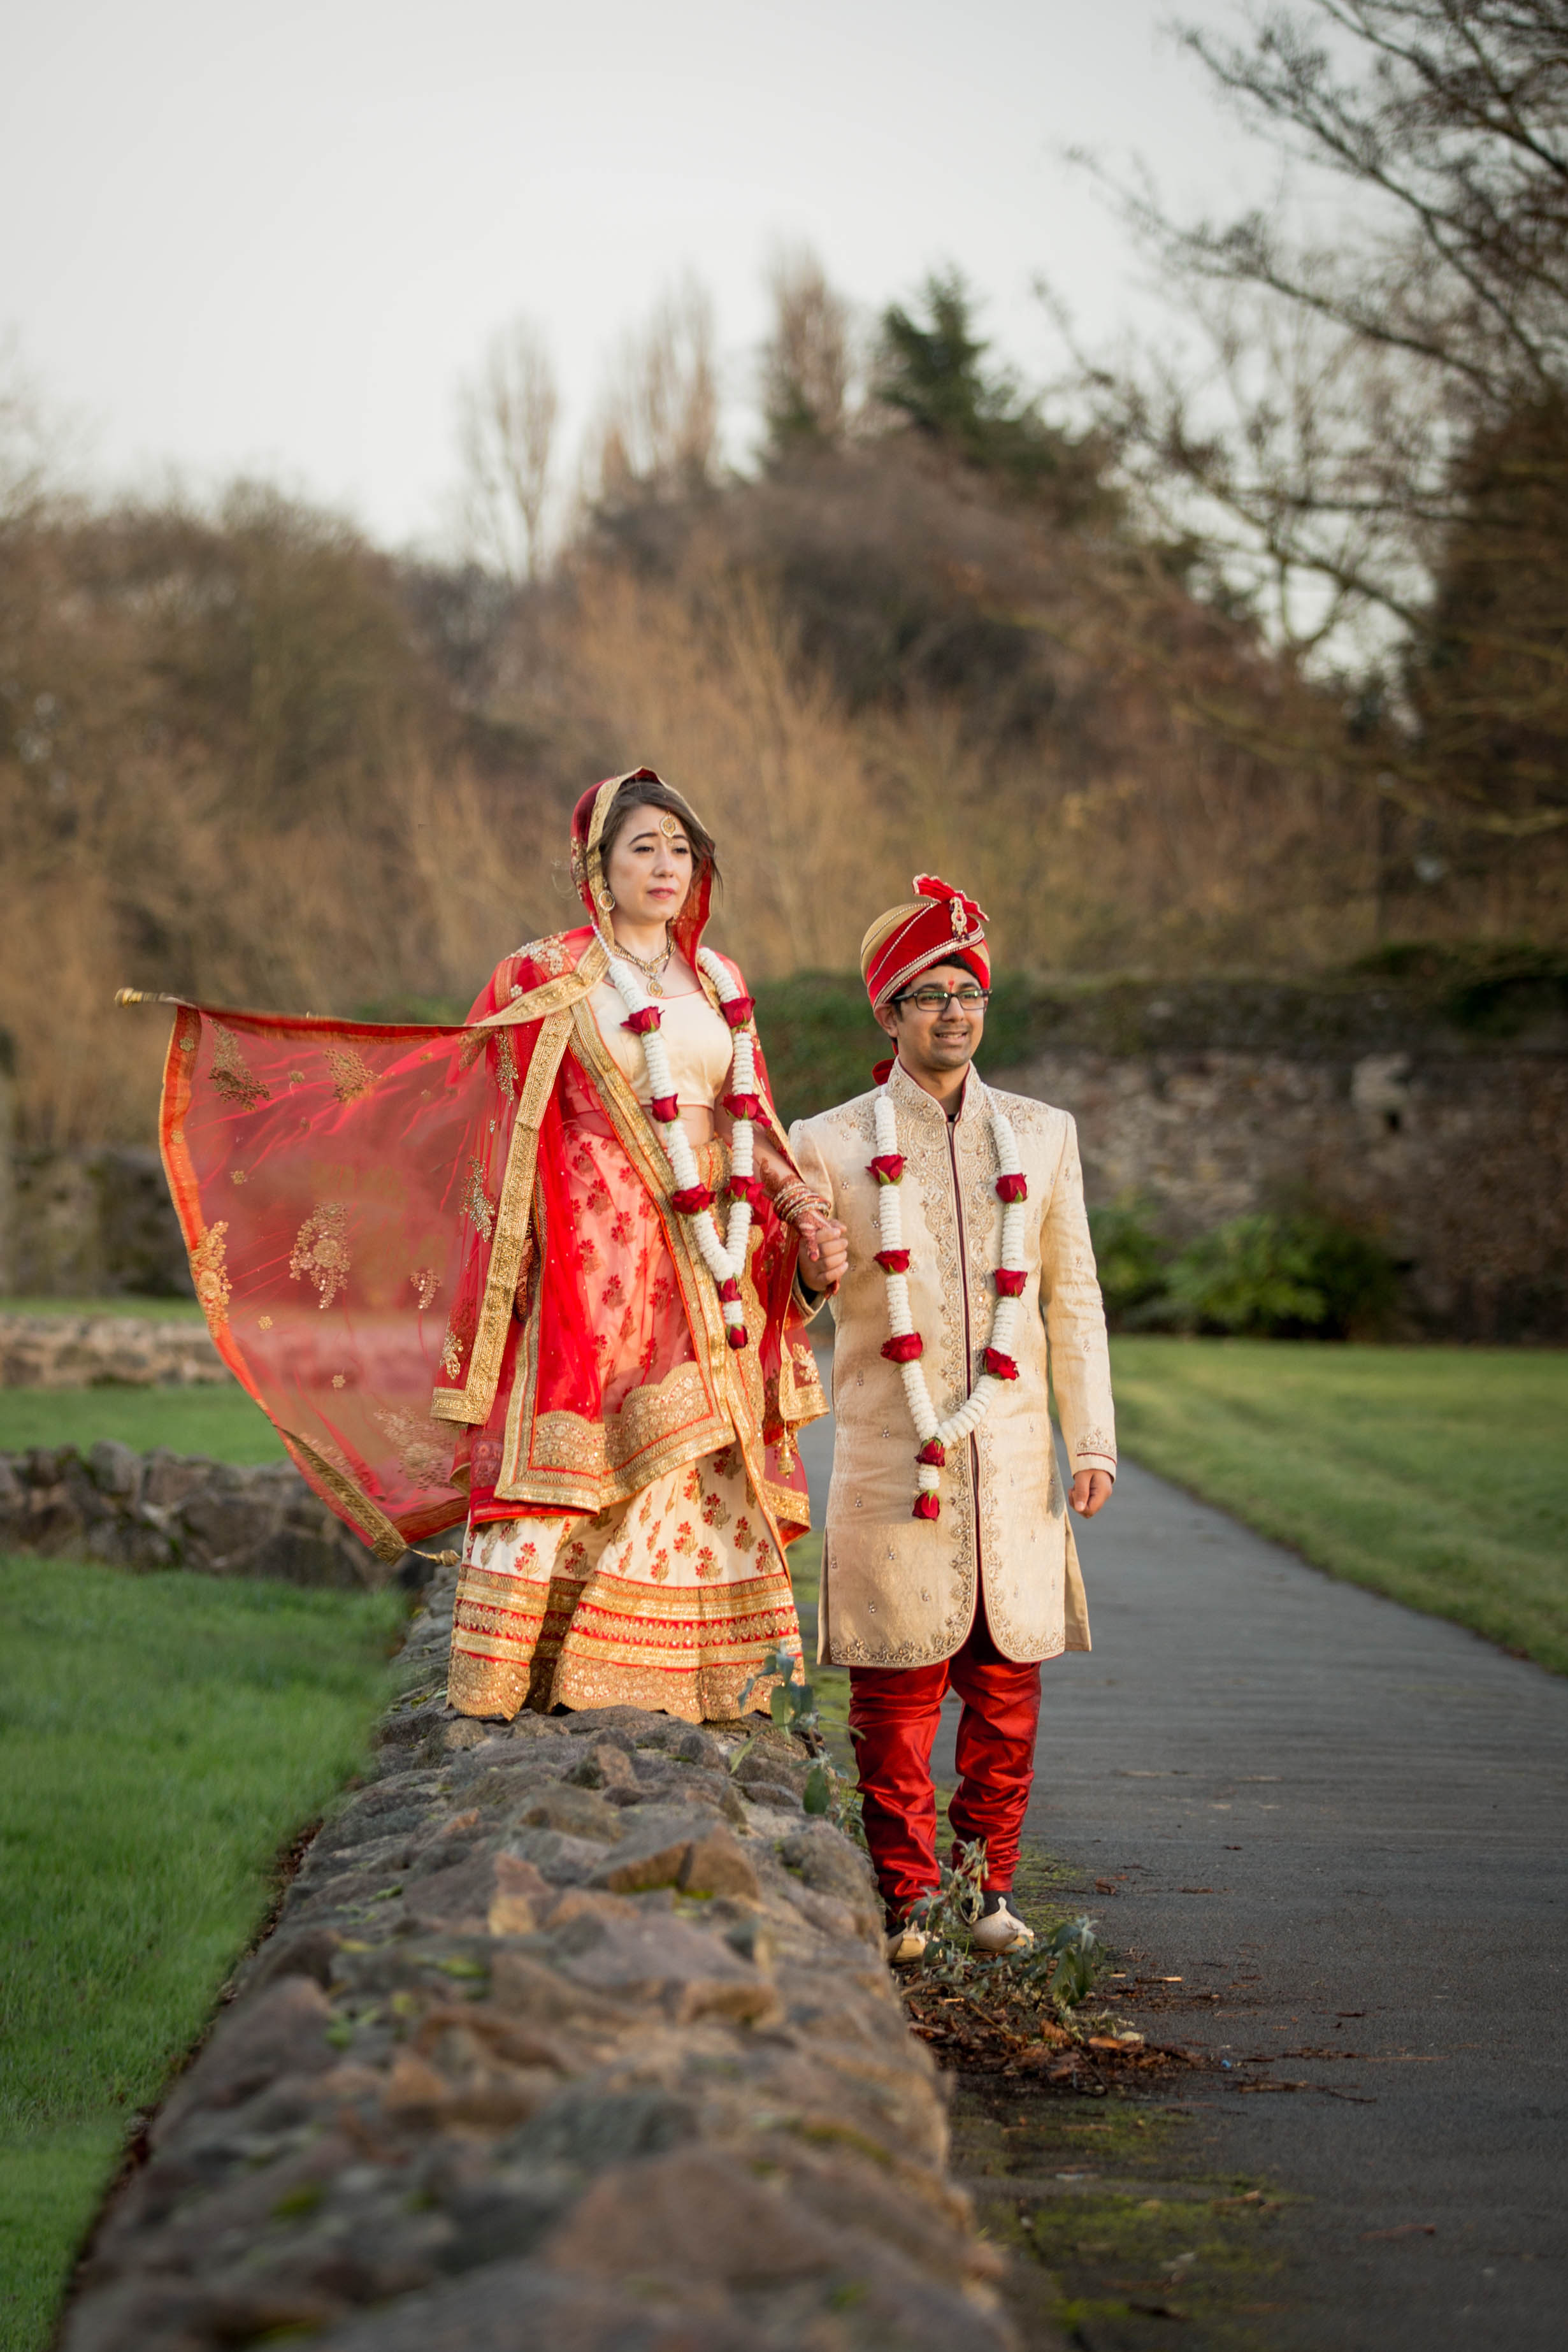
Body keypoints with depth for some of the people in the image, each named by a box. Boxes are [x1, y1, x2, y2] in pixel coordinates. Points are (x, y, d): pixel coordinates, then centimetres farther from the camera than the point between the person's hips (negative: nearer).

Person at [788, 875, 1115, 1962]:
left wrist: (1094, 1440, 7)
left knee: (1008, 1679, 5)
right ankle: (906, 1895, 7)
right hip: (891, 1457, -2)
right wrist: (816, 1277, -17)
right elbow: (792, 1310, 6)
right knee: (897, 1688, -1)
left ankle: (991, 1883, 16)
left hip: (1012, 1455, 2)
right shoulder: (830, 1143, 3)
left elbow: (1075, 1299, 13)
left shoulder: (1041, 1134, 11)